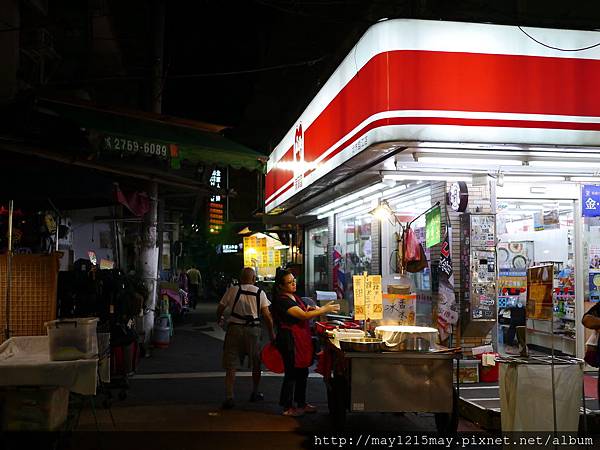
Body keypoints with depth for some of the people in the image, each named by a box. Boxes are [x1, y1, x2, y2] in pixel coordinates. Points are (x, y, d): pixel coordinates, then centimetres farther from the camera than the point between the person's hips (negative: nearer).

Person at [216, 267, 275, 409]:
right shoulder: (260, 293, -1)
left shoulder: (232, 290, -2)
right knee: (256, 364, 19)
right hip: (253, 329, 1)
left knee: (231, 365, 4)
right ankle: (255, 393, 31)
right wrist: (271, 332, 6)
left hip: (234, 328, -1)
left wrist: (219, 319, 28)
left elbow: (220, 308, 6)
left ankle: (229, 397, -2)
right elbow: (267, 315, -4)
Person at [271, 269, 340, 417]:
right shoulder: (282, 301, -19)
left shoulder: (294, 297, 12)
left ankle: (301, 403, 28)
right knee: (291, 374, -2)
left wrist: (309, 309, 4)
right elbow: (303, 316, -24)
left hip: (301, 340, 10)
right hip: (289, 340, -10)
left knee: (302, 372, 16)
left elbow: (302, 312, 27)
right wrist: (325, 309, -22)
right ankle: (288, 408, 9)